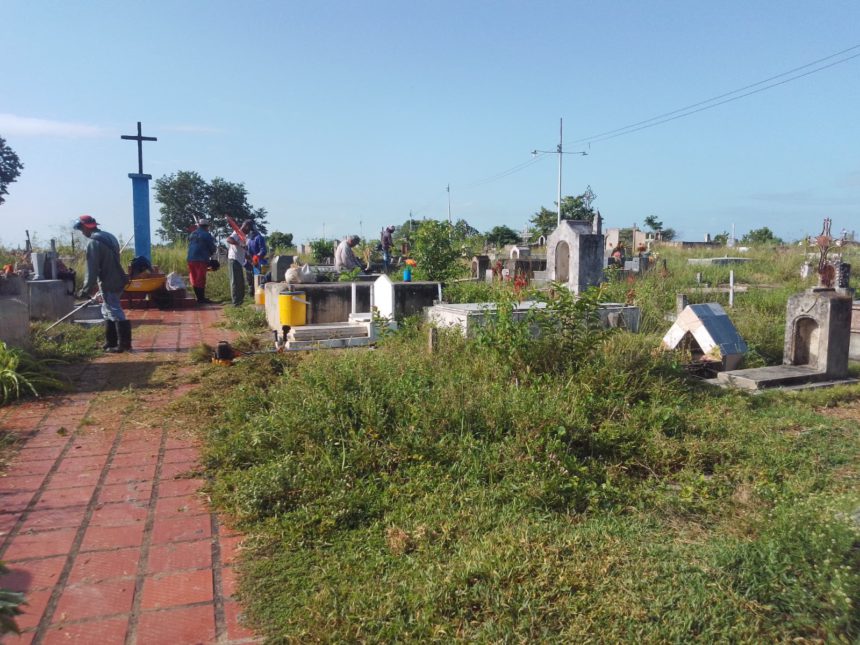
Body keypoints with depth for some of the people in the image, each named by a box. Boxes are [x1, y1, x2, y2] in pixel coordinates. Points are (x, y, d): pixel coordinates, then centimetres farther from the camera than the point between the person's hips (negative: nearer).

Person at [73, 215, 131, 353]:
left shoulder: (93, 242, -13)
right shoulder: (109, 236, 16)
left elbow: (92, 269, -16)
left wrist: (86, 289, -11)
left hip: (108, 284, -9)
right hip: (117, 281, 10)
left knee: (116, 313, -7)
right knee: (108, 313, 17)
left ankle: (124, 344, -5)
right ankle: (110, 343, 22)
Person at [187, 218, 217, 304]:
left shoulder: (192, 234, 16)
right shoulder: (206, 235, -5)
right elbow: (212, 248, -4)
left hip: (190, 259, 7)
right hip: (201, 259, -6)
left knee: (194, 279, 11)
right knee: (201, 280, -4)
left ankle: (199, 298, 17)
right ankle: (201, 299, -2)